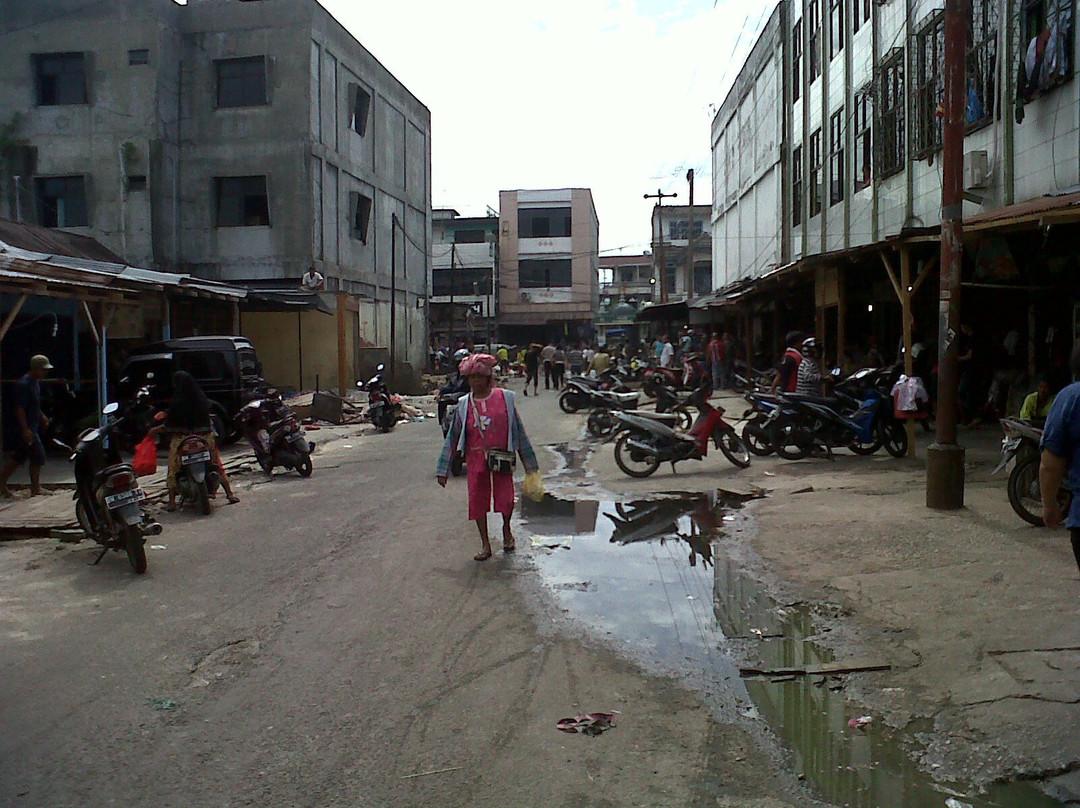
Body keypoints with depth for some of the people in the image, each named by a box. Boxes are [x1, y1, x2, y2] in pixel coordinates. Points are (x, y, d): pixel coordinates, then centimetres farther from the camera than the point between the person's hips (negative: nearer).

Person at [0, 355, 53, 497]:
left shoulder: (35, 382, 12)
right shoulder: (24, 385, -19)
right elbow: (19, 409, -23)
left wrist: (42, 416, 20)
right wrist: (25, 429, -25)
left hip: (31, 427, 10)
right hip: (26, 429, -10)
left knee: (18, 458, 14)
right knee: (38, 456, -5)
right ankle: (36, 489, 4)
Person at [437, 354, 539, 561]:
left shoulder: (505, 398, -2)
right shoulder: (464, 405, 2)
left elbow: (518, 430, 4)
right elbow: (452, 438, 7)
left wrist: (529, 463, 6)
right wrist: (443, 470, 6)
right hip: (476, 458, 2)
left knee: (506, 499, -7)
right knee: (477, 500, 3)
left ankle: (506, 529, 26)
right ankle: (485, 545, 19)